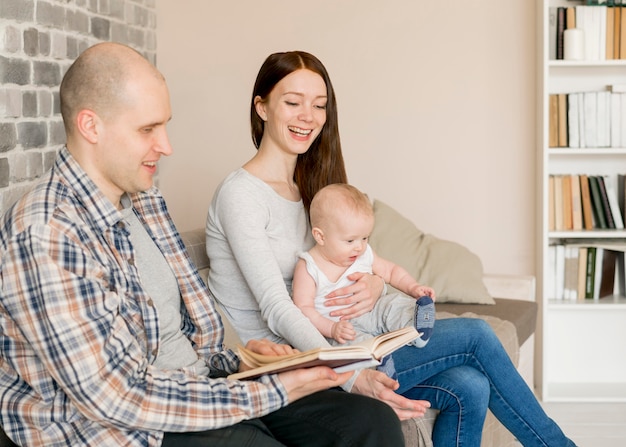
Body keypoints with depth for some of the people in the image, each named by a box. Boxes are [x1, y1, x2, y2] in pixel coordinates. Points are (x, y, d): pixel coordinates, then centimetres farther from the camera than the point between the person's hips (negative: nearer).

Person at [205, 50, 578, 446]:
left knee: (468, 388, -13)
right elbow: (276, 310, -22)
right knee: (476, 335, -8)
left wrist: (374, 285, -13)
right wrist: (353, 379, -34)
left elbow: (340, 271, 13)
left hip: (316, 344, 7)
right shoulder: (240, 195, -13)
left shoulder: (307, 183, 12)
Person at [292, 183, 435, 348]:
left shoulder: (364, 255, 8)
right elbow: (303, 308, -15)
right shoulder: (307, 267, -10)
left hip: (369, 315, 6)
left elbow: (391, 271, 22)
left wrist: (413, 288, 3)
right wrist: (332, 328, -31)